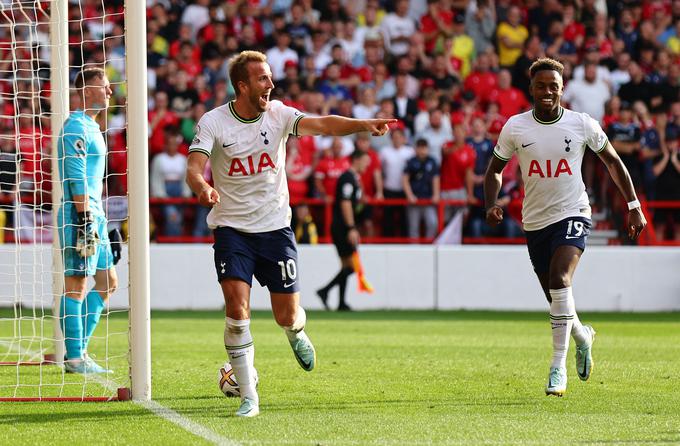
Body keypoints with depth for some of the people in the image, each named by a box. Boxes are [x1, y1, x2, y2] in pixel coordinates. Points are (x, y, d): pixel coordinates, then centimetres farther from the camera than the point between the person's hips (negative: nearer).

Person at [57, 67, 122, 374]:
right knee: (77, 285, -7)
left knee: (108, 282, 11)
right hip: (80, 215, -10)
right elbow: (76, 177, -18)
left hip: (94, 216, 10)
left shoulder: (92, 128, 19)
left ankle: (79, 349, 15)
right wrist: (86, 218, -22)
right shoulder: (76, 127, -12)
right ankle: (75, 358, -4)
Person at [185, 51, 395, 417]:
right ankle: (248, 396, -7)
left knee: (287, 315, 2)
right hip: (232, 229, -2)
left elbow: (320, 124, -19)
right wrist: (202, 188, -43)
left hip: (275, 227, 2)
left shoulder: (277, 114, -4)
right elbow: (194, 167, -18)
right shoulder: (213, 122, -8)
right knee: (236, 306, -18)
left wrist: (362, 125, -37)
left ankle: (296, 334, 42)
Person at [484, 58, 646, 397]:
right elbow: (495, 169, 9)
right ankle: (582, 336, 44)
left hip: (573, 214, -3)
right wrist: (491, 205, -10)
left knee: (559, 279, -26)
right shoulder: (515, 127, -3)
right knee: (556, 297, 9)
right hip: (535, 220, 3)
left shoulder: (582, 124, -5)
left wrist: (633, 206, 6)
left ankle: (559, 366, -23)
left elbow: (612, 161, 8)